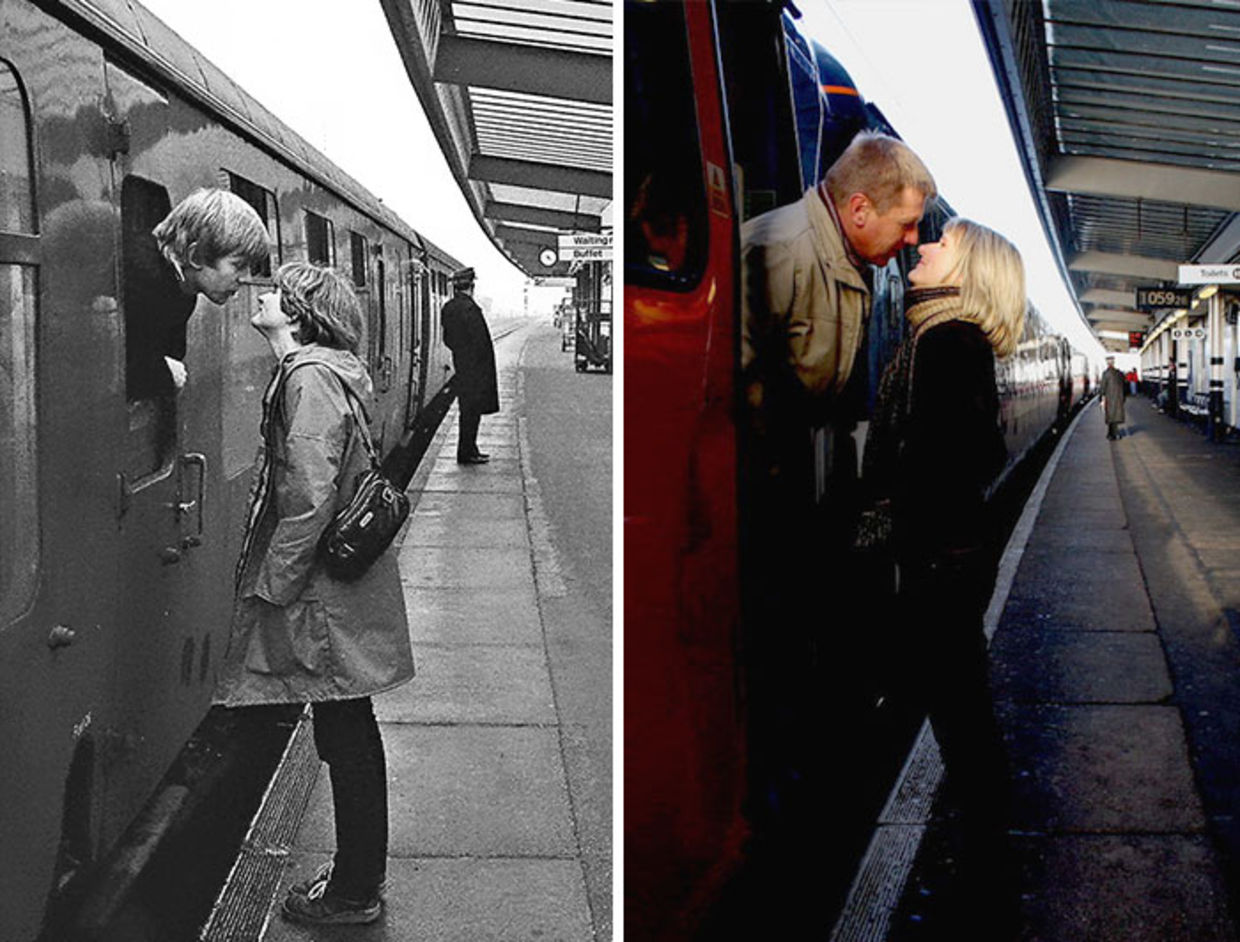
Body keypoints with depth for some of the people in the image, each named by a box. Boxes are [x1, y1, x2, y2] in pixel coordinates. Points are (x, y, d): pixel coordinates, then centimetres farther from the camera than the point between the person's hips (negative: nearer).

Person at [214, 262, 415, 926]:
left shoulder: (310, 377, -18)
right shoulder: (328, 371, 13)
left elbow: (310, 499, -24)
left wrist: (270, 585, -16)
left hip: (327, 595, -10)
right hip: (342, 584, 10)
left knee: (346, 738, 2)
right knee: (350, 733, 18)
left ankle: (354, 893, 15)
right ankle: (360, 876, 31)